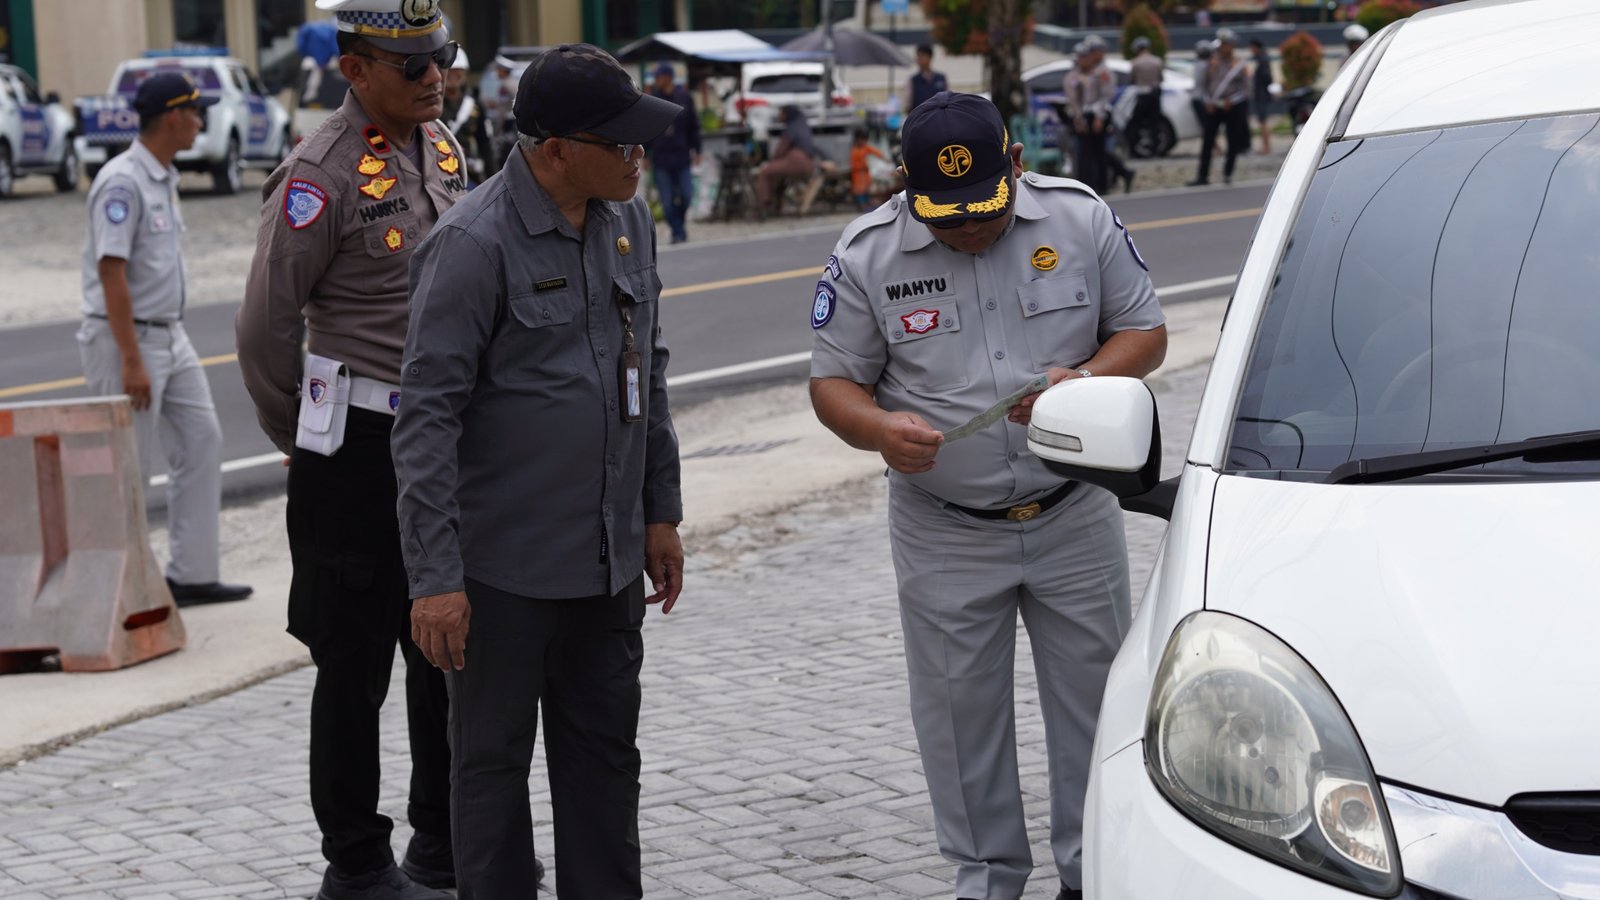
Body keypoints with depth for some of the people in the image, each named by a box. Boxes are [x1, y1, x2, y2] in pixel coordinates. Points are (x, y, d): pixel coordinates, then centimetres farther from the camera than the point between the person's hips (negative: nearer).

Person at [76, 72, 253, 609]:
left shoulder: (164, 178, 12)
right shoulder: (122, 182, -18)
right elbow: (111, 273, -23)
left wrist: (167, 345, 18)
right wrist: (132, 361, -25)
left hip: (170, 337, 10)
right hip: (127, 338, -10)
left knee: (201, 443, 8)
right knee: (128, 469, -4)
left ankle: (193, 574, 14)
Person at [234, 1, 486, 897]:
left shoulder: (444, 150, 9)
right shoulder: (322, 174, -16)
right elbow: (266, 327, -14)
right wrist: (303, 444, -2)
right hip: (359, 453, -8)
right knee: (356, 663, 2)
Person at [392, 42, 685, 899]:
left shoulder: (629, 221, 6)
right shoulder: (474, 244, -17)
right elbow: (426, 417, -18)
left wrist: (660, 513, 16)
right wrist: (434, 576, -20)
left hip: (608, 562, 7)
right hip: (504, 568, -7)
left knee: (605, 755, 14)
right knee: (493, 761, 6)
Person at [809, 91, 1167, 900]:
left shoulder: (1081, 219, -5)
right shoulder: (866, 255, -7)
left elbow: (1144, 333, 2)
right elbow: (833, 382, -1)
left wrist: (1082, 380, -19)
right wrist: (880, 429, -24)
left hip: (1075, 520, 1)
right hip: (945, 536, 0)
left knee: (1093, 697, 8)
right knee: (961, 711, 7)